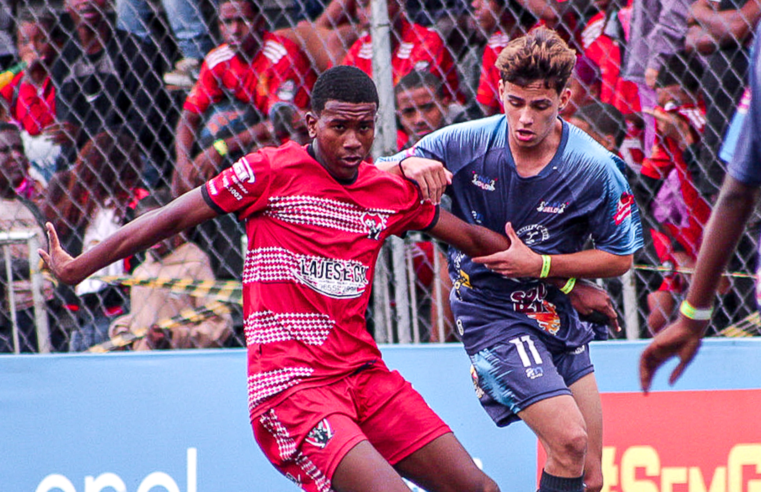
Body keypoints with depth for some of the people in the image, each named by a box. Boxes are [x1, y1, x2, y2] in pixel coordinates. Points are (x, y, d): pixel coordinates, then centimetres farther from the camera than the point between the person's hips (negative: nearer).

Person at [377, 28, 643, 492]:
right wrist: (408, 166, -30)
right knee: (570, 440, -21)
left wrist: (540, 265, -16)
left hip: (560, 313, 4)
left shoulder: (597, 169, -12)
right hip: (492, 312, -4)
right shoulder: (465, 144, -14)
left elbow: (620, 258, -3)